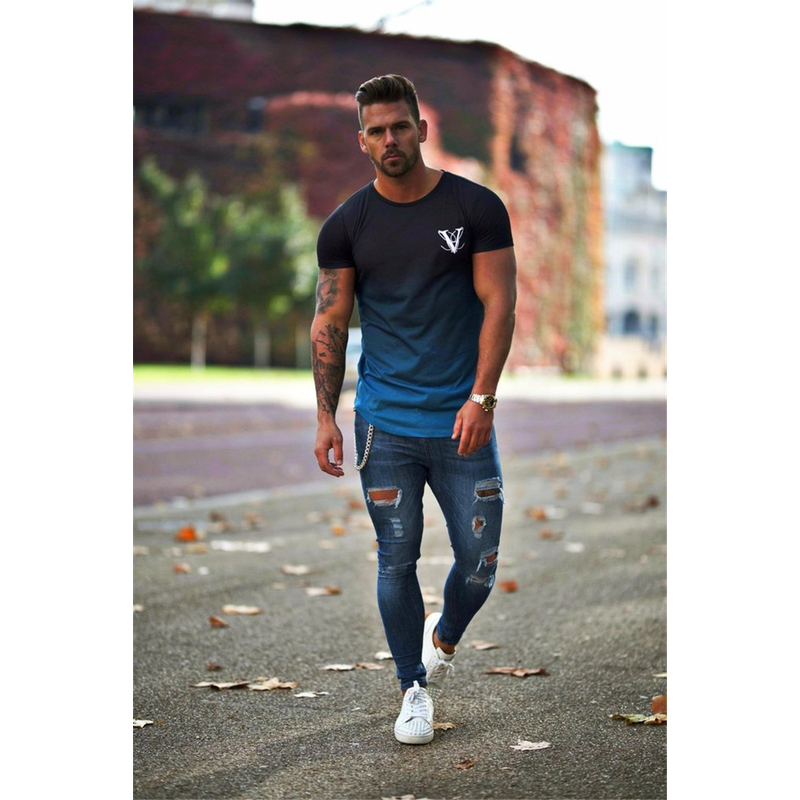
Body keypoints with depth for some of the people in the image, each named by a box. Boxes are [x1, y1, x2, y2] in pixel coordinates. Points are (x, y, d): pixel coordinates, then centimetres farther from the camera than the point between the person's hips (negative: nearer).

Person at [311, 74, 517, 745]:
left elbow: (498, 304, -3)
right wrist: (326, 417, 0)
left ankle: (445, 637, 35)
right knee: (397, 561, 4)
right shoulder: (346, 226, 2)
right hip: (385, 425, 1)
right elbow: (330, 324, 5)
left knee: (479, 560, 4)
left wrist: (482, 398, -11)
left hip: (463, 420, 0)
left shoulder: (477, 208, -1)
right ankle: (415, 689, 21)